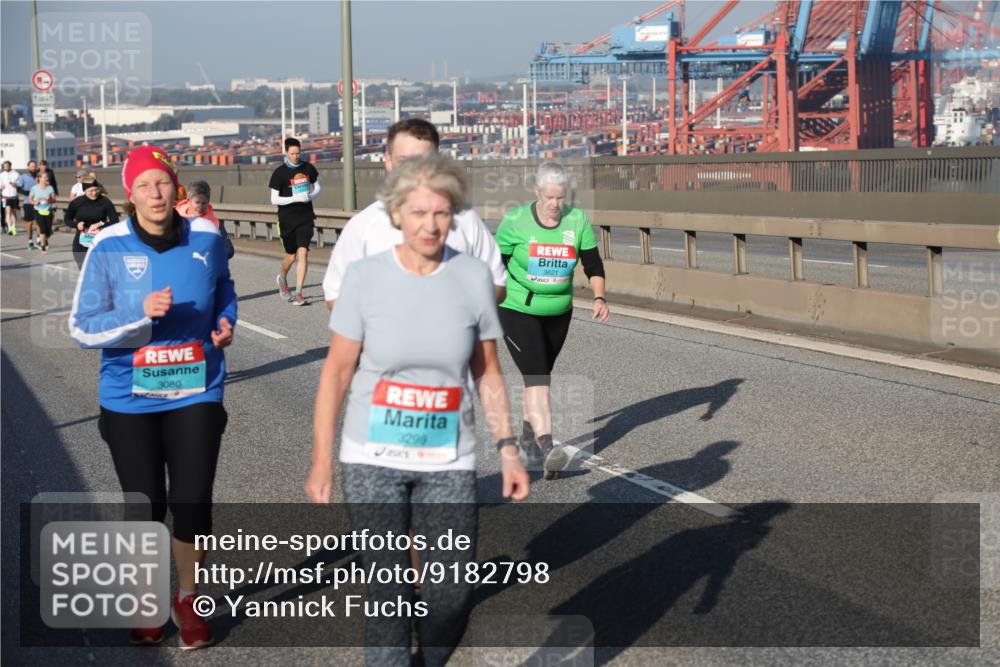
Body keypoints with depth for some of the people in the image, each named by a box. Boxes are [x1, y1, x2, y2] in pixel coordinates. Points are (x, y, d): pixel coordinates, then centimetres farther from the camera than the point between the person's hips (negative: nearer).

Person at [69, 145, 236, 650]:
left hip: (195, 393, 1)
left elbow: (223, 288, 19)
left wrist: (225, 321, 0)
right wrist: (141, 313, -25)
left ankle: (187, 599, 26)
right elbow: (82, 328, -11)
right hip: (130, 399, -1)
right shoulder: (109, 247, -10)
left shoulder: (205, 238, -3)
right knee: (145, 507, 9)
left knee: (192, 503, -1)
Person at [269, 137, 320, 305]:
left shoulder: (308, 168, 4)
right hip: (287, 220, -1)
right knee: (291, 256, 9)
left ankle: (298, 293, -9)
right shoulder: (279, 173, -6)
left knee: (303, 253, -12)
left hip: (306, 218, 1)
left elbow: (317, 188, 16)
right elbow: (274, 199, -8)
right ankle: (282, 278, 42)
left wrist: (310, 196, -7)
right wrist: (296, 198, -19)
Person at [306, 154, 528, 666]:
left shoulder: (473, 278, -3)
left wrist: (507, 449, 0)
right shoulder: (365, 277, -7)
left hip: (448, 462, 2)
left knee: (451, 598, 4)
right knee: (389, 596, 0)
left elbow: (487, 372, 6)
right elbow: (337, 371, -3)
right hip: (372, 460, -1)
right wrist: (321, 462, -4)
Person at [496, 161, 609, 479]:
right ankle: (545, 448, -22)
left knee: (541, 375, 16)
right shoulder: (515, 221, -11)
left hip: (559, 312, 4)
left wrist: (599, 298, -15)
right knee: (536, 376, -16)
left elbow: (593, 264, -1)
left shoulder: (578, 220, -3)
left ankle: (529, 435, 35)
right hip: (517, 310, -4)